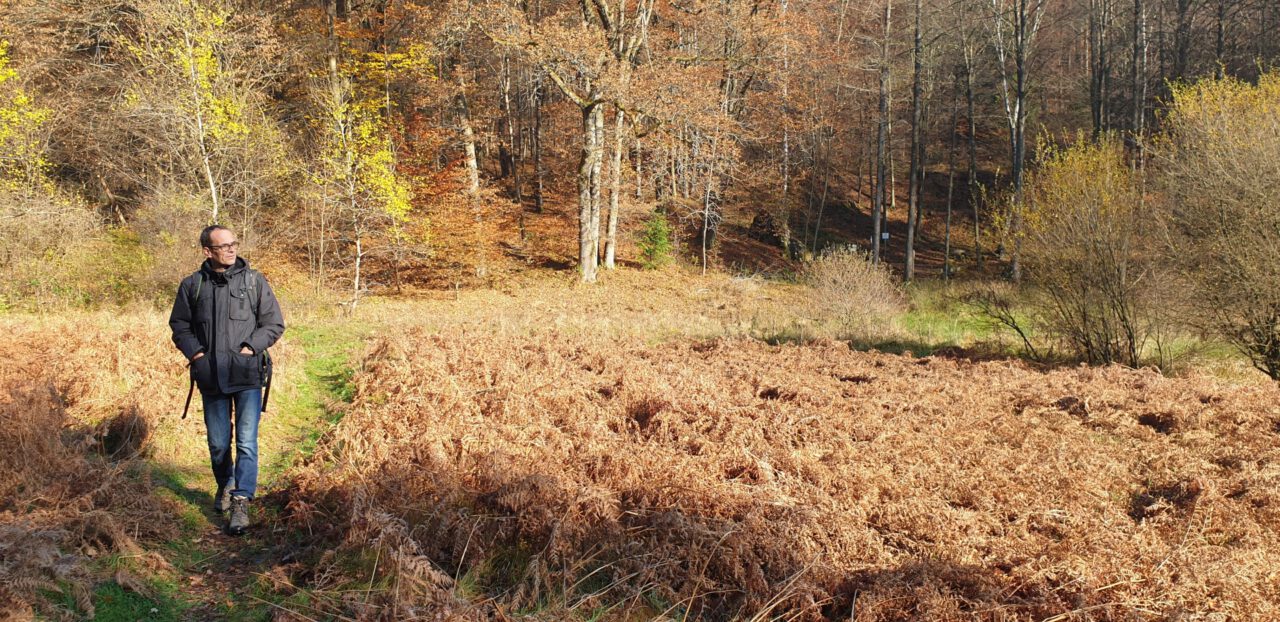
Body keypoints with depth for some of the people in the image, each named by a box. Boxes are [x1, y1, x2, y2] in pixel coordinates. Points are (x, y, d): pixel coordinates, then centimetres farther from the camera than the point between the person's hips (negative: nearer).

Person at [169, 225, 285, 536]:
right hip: (211, 378, 2)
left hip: (248, 375, -2)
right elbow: (179, 325, 13)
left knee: (247, 442, -9)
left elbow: (274, 323, 2)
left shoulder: (254, 281, -1)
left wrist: (251, 347, -10)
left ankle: (241, 503, -6)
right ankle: (225, 486, 37)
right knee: (218, 443, 12)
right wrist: (195, 353, -2)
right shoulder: (192, 285, 4)